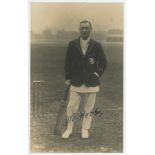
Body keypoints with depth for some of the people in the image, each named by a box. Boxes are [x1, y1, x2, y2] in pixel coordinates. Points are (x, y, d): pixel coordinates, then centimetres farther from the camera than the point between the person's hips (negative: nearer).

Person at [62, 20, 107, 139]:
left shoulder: (96, 46, -1)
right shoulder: (72, 45, 1)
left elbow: (103, 62, 7)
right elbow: (68, 62, 7)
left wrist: (98, 74, -4)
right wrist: (68, 78, 4)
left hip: (91, 82, 0)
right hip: (76, 82, 0)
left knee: (89, 108, 8)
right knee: (72, 106, 1)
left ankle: (85, 129, 24)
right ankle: (69, 129, 19)